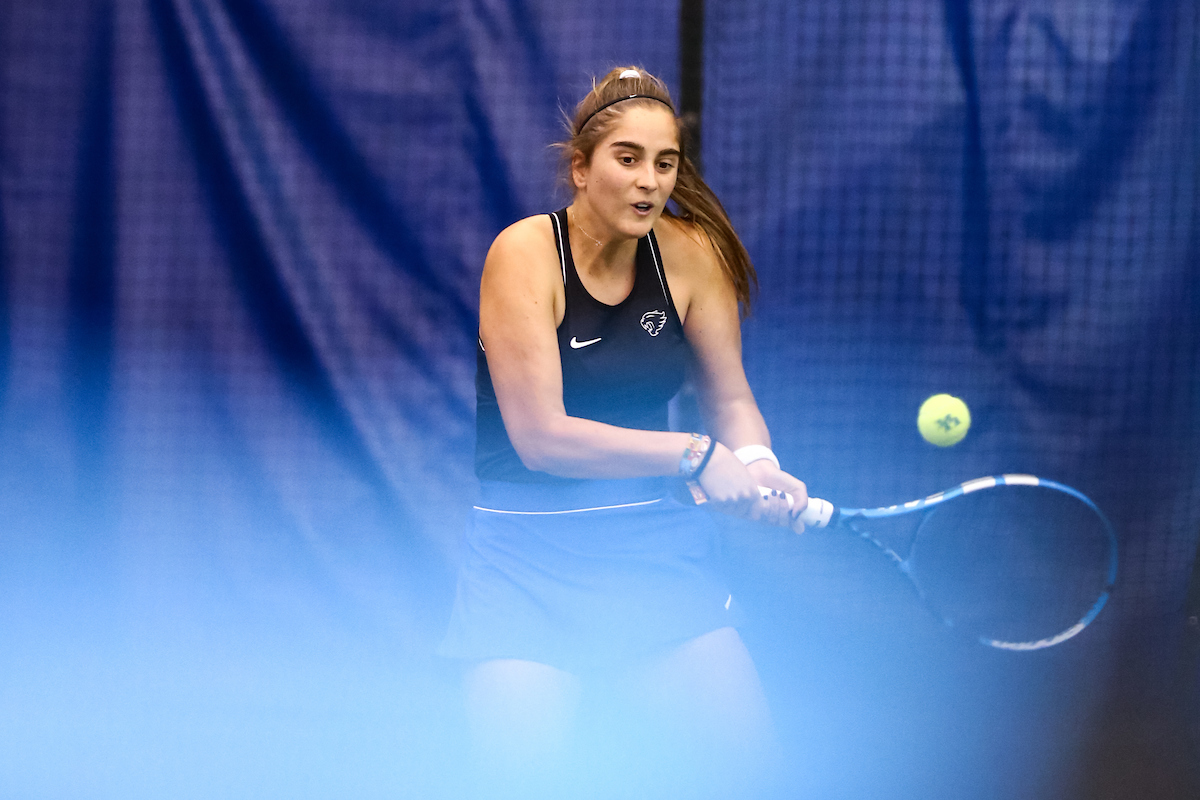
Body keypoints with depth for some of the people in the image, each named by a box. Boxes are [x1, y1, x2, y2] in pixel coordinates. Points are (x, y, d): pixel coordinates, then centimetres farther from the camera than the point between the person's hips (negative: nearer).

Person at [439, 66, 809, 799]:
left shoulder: (690, 251, 1)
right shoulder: (525, 254, -12)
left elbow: (731, 399, 9)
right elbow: (541, 435, -16)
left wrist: (757, 464, -13)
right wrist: (696, 456, -20)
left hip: (656, 540, 4)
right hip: (530, 552, -4)